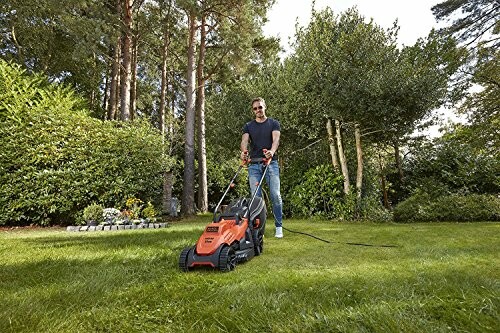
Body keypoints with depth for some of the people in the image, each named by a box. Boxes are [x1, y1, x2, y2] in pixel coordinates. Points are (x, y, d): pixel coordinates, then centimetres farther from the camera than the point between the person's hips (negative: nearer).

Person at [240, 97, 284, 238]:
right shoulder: (248, 126, 15)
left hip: (271, 163, -1)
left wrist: (272, 151, -31)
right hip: (254, 164, 2)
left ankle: (279, 227, 3)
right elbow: (244, 140, -3)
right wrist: (244, 151, -27)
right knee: (255, 196, 0)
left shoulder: (273, 123, 10)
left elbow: (276, 139, -8)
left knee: (275, 195, -6)